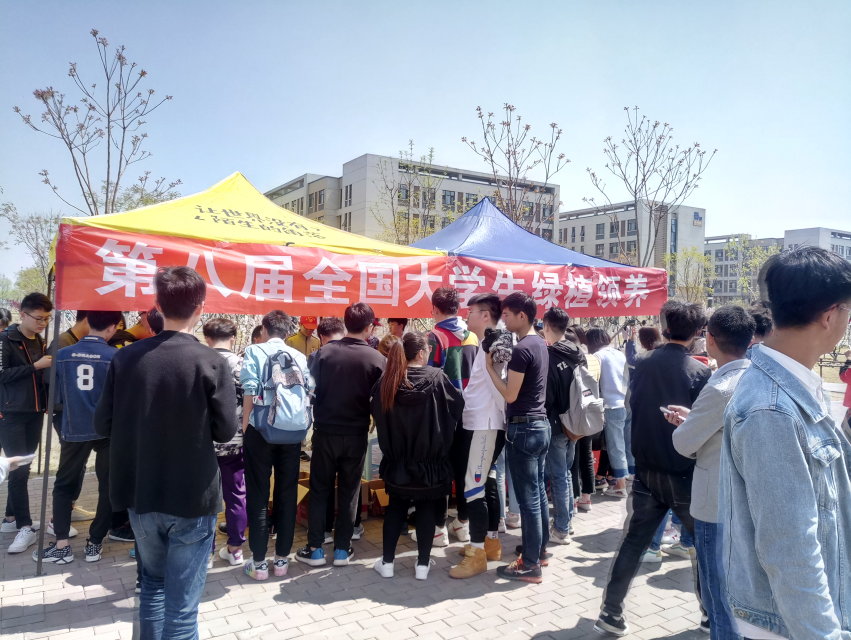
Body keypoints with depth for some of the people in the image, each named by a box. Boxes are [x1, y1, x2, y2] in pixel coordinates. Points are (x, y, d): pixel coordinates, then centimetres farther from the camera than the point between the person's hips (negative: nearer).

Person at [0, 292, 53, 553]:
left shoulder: (40, 342, 10)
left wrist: (47, 402, 6)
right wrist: (35, 366, -20)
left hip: (35, 413, 6)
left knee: (23, 469, 11)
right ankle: (26, 527, -2)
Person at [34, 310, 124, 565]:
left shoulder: (62, 355, -4)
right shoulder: (116, 357, -12)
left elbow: (56, 396, 4)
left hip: (74, 429, 2)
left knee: (63, 485, 18)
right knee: (108, 487, 13)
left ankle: (62, 545, 15)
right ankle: (95, 543, 18)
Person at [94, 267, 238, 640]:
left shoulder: (126, 357, -5)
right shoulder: (209, 361, -15)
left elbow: (103, 425, 1)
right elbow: (225, 430, -11)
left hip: (140, 495, 4)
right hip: (192, 497, -4)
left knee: (153, 583, 25)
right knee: (182, 604, 7)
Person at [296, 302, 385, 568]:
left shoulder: (325, 352, -8)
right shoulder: (377, 359, -8)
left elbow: (311, 390, -4)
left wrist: (318, 419, 11)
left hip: (325, 431, 0)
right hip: (356, 434, 0)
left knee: (320, 490, 12)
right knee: (349, 491, 12)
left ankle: (315, 549, 17)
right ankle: (342, 549, 20)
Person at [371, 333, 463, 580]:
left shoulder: (387, 380, -7)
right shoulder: (436, 377, -13)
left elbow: (376, 413, 2)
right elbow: (458, 406, -5)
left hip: (396, 458, 2)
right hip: (430, 458, -2)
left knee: (395, 506, 16)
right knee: (427, 508, 11)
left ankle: (387, 562, 19)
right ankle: (423, 564, 16)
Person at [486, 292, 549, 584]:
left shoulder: (522, 349, -19)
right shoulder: (540, 344, 11)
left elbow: (510, 395, -18)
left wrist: (489, 366, -11)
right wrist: (503, 362, 11)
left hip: (523, 428, -10)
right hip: (541, 425, 10)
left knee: (528, 498, -2)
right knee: (538, 492, 18)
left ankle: (530, 565, 7)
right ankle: (540, 549, 31)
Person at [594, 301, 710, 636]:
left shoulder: (643, 364, 0)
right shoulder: (699, 372, -12)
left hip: (646, 471, 3)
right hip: (685, 474, -3)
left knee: (632, 543, 10)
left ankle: (610, 614, 13)